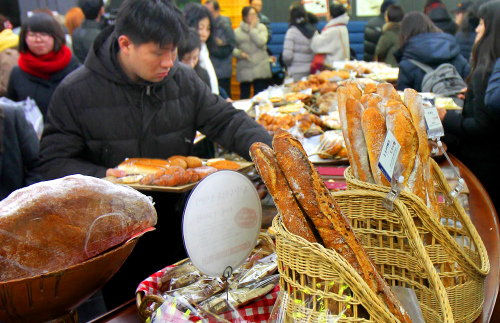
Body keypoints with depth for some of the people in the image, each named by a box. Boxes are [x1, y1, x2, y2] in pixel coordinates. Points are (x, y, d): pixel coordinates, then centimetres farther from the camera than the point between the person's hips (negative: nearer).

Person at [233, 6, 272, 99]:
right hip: (244, 70, 0)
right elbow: (233, 49, 6)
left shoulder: (261, 27, 9)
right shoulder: (237, 32, 7)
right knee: (244, 97, 3)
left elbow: (261, 42, -8)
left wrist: (252, 29, -3)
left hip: (260, 69, 0)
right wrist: (240, 53, -14)